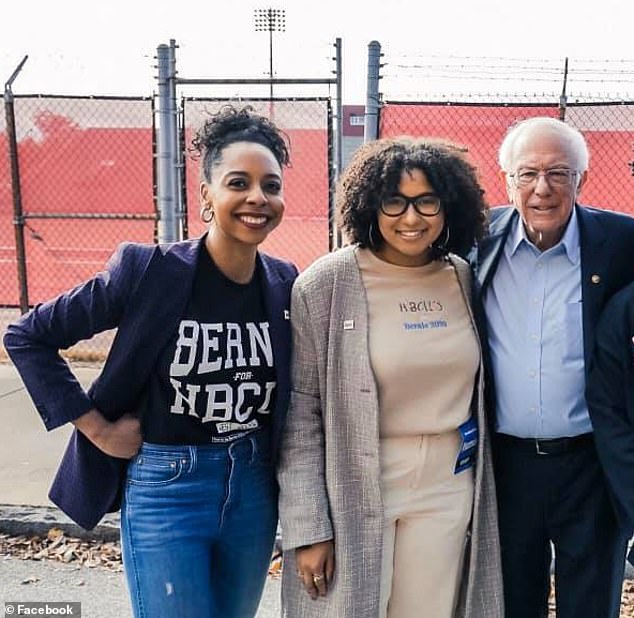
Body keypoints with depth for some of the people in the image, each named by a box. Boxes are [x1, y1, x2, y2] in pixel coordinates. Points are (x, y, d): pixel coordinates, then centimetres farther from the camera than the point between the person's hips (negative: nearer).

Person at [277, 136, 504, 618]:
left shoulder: (464, 279, 2)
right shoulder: (324, 286, -12)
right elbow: (300, 417, -10)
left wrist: (479, 488, 13)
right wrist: (307, 528, -12)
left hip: (447, 489, 4)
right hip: (355, 491, -4)